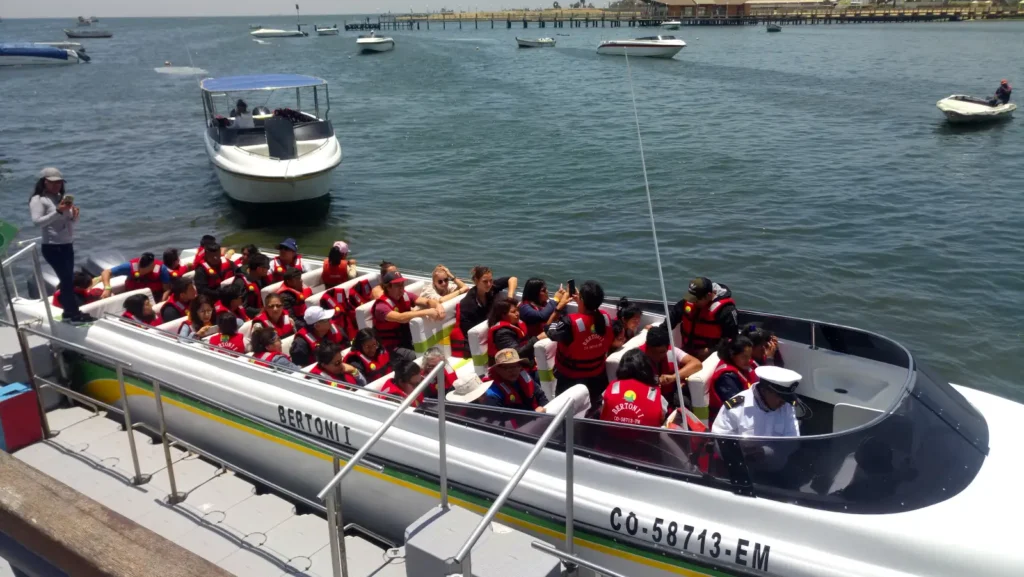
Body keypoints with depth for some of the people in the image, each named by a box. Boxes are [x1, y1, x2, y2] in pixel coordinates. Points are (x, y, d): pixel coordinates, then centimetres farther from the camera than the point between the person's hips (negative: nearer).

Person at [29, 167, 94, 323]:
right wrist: (57, 211, -27)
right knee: (67, 279, -8)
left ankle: (69, 312, 18)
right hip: (52, 247, -7)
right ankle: (73, 313, -1)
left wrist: (74, 214, -5)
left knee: (68, 279, 10)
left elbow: (72, 222, 17)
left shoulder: (63, 197, 13)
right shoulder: (38, 200, -8)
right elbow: (37, 222, -20)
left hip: (67, 245, 7)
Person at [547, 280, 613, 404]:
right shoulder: (606, 318, -16)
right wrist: (580, 301, 6)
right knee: (596, 408, 27)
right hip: (597, 375, 5)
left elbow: (550, 332, -15)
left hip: (570, 378, -4)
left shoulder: (570, 322, -34)